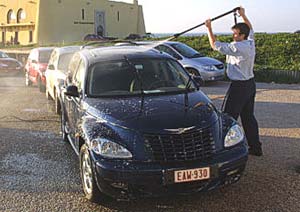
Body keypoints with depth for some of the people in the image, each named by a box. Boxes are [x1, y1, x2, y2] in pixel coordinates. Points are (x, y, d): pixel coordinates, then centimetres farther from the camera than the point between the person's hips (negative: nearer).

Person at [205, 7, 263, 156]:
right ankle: (255, 147, 22)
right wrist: (243, 15, 35)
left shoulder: (237, 47, -19)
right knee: (248, 117, 15)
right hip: (250, 84, 9)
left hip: (238, 86, -9)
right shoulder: (250, 43, 5)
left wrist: (209, 28, -3)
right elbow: (250, 29, 27)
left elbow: (215, 45, -13)